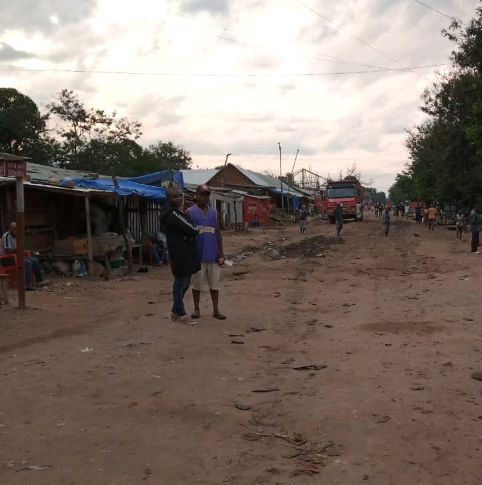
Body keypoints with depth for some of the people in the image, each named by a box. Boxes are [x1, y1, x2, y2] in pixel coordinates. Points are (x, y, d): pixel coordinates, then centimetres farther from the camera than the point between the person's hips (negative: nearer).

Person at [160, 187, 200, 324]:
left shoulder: (177, 212, 17)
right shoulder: (172, 214, -17)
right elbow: (192, 230, -20)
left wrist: (188, 236, -5)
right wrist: (192, 234, 1)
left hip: (185, 253, 10)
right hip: (180, 255, -10)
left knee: (184, 282, 17)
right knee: (181, 283, -2)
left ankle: (175, 311, 27)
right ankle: (181, 314, 7)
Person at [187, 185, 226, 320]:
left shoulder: (213, 212, 12)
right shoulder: (190, 212, -1)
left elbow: (218, 233, 12)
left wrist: (221, 254, 7)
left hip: (213, 254, 3)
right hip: (198, 254, -3)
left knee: (214, 283, 6)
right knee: (197, 283, 6)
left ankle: (216, 310, 15)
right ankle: (196, 309, 18)